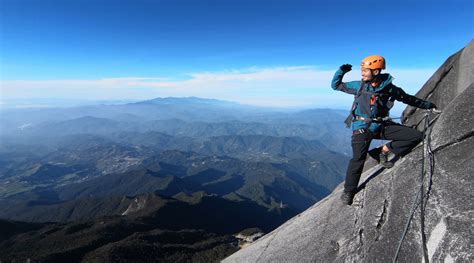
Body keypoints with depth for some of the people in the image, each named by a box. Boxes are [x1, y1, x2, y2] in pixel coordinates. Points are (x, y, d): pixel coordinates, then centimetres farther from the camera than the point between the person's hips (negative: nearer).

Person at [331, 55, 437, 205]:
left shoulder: (389, 88, 1)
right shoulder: (359, 85, 0)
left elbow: (408, 99, 18)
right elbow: (336, 85, 7)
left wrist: (427, 105, 26)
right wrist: (341, 71, -8)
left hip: (382, 126, 3)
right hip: (362, 127, -3)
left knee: (416, 136, -6)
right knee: (358, 159, -16)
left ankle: (383, 151, 2)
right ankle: (348, 192, -1)